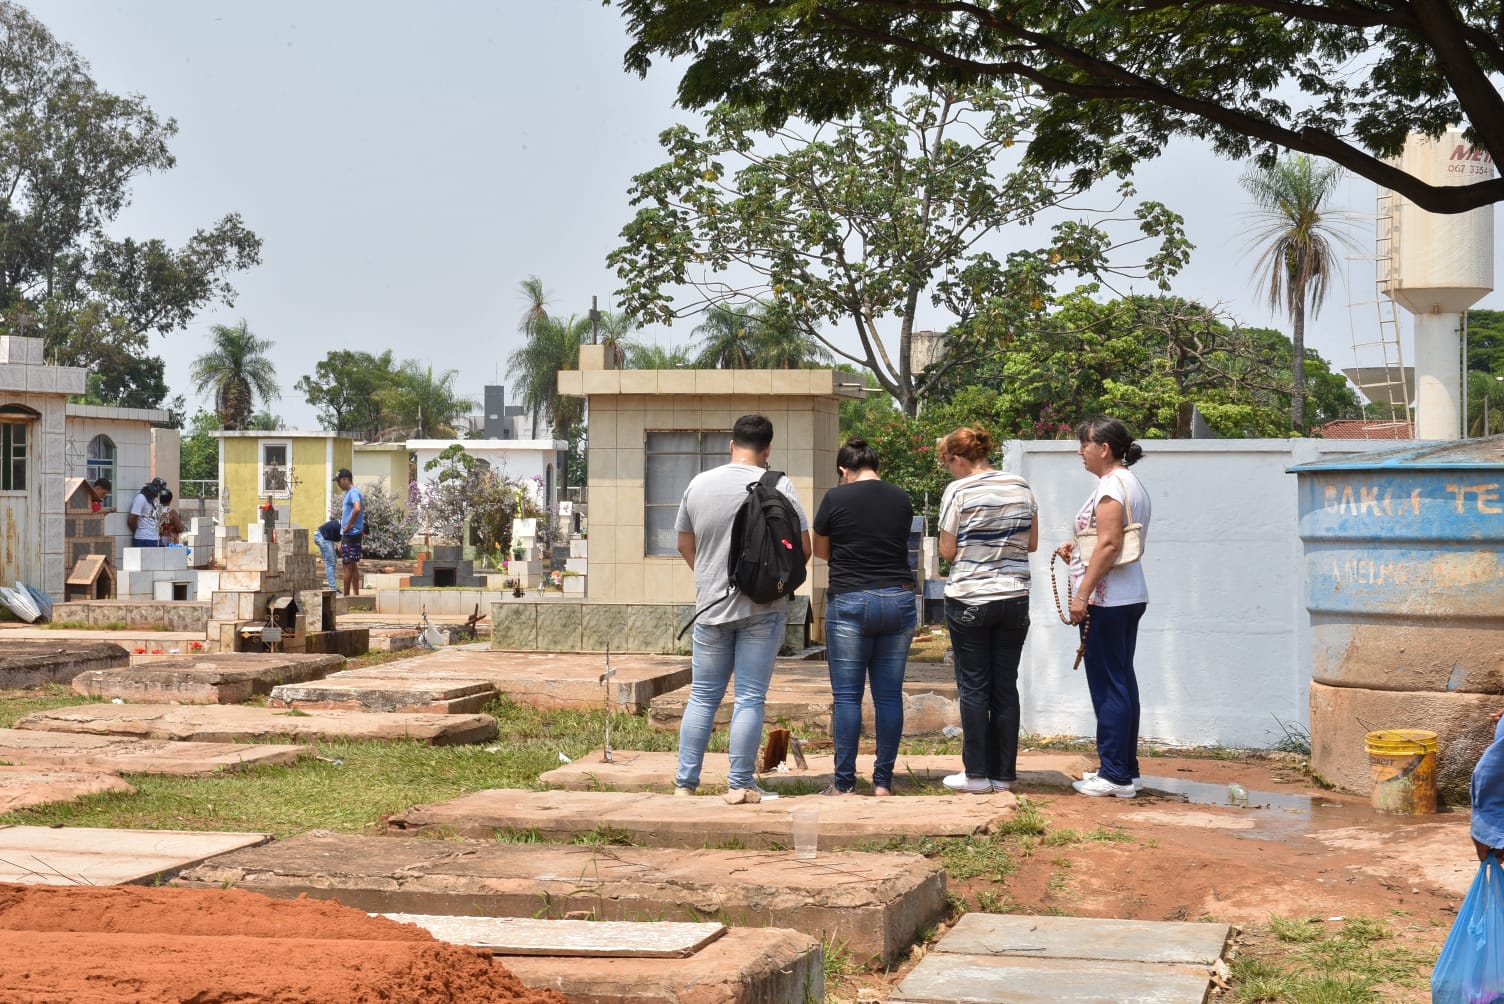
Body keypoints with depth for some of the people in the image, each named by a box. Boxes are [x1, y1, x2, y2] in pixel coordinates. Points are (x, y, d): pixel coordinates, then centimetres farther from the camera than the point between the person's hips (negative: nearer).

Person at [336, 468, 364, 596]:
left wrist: (348, 526, -21)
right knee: (353, 565, 11)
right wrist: (341, 541, 22)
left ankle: (346, 595, -3)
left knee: (348, 565, -6)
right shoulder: (348, 493, 18)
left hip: (351, 534, -10)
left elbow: (357, 509, -33)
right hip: (347, 534, 10)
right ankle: (356, 593, 14)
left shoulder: (353, 492, -13)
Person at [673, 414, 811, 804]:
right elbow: (803, 547, -6)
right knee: (750, 699, 2)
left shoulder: (699, 484, 2)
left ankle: (685, 782, 12)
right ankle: (740, 784, 3)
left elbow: (685, 545, 11)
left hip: (711, 607, 3)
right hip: (763, 610, -3)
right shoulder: (779, 486, -7)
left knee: (702, 697, 11)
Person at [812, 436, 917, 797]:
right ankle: (883, 782, 9)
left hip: (850, 602, -3)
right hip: (899, 601, 3)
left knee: (847, 696, 1)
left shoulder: (836, 498, -5)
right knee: (890, 694, 7)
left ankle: (844, 784, 1)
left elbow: (821, 550, 7)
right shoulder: (901, 499, 5)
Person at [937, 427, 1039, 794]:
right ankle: (1003, 774, 11)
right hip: (1014, 598, 4)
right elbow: (1031, 544, 10)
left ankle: (977, 774, 5)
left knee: (973, 687, 3)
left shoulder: (958, 492, -10)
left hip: (969, 600, -4)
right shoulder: (1022, 488, 4)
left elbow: (947, 551, -7)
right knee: (1006, 687, 8)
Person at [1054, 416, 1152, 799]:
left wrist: (1082, 595, -22)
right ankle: (1126, 770, 19)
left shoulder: (1111, 486, -15)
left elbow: (1109, 544, -22)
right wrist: (1078, 550, 15)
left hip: (1106, 600, -10)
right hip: (1130, 598, 10)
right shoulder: (1132, 483, 17)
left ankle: (1115, 775, -2)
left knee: (1108, 685, -5)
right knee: (1122, 682, 14)